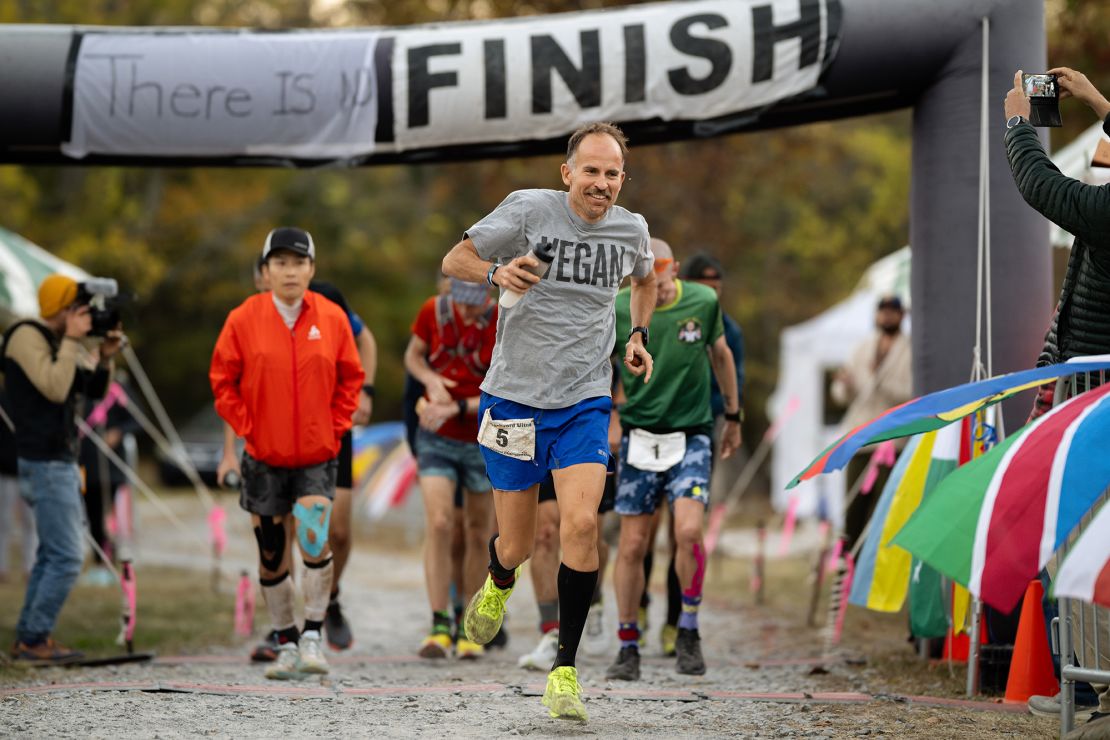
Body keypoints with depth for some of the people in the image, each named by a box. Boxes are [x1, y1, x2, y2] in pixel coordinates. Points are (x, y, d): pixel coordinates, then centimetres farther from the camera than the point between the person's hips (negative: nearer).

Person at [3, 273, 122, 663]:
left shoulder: (64, 342, 15)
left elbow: (94, 391, 16)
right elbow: (55, 389, -23)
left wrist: (104, 358, -1)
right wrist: (71, 342, -18)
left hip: (62, 461, 10)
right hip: (45, 463, -10)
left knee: (53, 554, 14)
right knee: (67, 556, -12)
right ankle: (34, 640, -7)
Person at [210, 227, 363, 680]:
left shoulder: (332, 319, 0)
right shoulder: (244, 319, -4)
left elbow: (351, 377, 9)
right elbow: (222, 379, 3)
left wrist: (336, 426, 0)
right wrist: (246, 428, -4)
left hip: (318, 456, -1)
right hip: (264, 458, 1)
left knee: (314, 538, -19)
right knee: (271, 554, 6)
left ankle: (312, 637, -9)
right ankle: (286, 643, 20)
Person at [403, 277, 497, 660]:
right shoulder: (434, 311, -6)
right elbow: (413, 355, 10)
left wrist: (456, 408, -23)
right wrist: (431, 380, -11)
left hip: (483, 441, -1)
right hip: (437, 438, 1)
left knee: (477, 534, 6)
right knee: (438, 524, -15)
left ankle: (470, 630, 17)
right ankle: (439, 625, -15)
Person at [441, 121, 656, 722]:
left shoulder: (631, 229, 3)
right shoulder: (528, 209, -8)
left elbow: (645, 279, 27)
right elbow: (455, 260, -3)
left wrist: (638, 336, 13)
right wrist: (498, 272, -22)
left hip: (584, 401, 1)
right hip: (513, 396, -1)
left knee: (581, 524, -19)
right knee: (517, 546, 6)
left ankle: (565, 670, -9)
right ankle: (498, 584, 46)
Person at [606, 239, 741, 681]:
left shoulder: (702, 302, -6)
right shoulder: (617, 310, -8)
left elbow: (721, 355, 12)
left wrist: (732, 416, 19)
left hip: (692, 436, 0)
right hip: (639, 436, 1)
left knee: (688, 530, -19)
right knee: (633, 545, 0)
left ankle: (688, 630, -1)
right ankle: (628, 648, 12)